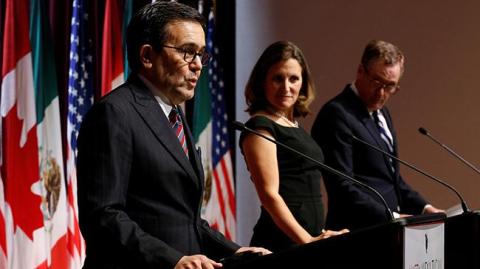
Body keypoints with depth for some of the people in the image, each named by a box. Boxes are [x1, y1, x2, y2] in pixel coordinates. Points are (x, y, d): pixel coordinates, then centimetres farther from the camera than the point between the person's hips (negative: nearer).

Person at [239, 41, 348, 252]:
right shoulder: (260, 127, -8)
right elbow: (269, 195, -17)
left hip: (311, 237, 8)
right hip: (282, 242, -8)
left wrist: (316, 238, 16)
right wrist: (307, 241, -23)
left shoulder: (292, 125, 16)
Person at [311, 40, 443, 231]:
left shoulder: (382, 114, 18)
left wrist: (424, 208, 11)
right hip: (358, 233, -8)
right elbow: (342, 187, -17)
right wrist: (391, 217, -21)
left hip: (390, 229, 8)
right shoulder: (337, 115, -10)